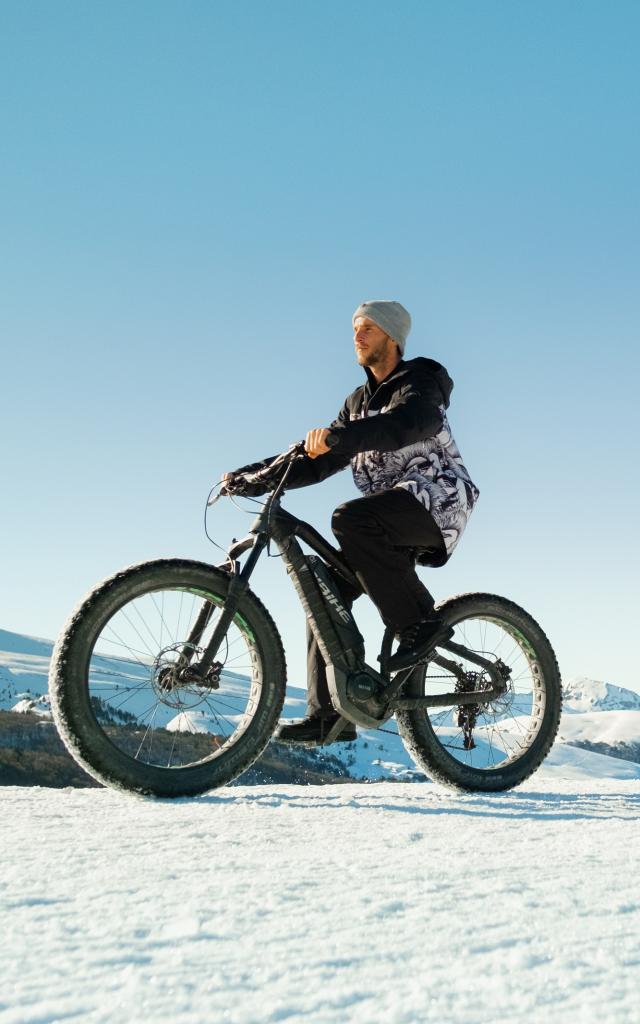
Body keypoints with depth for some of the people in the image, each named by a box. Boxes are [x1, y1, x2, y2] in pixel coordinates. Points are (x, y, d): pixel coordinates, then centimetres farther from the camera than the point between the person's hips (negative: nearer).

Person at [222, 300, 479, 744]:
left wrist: (338, 435, -43)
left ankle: (421, 622, -22)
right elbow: (320, 460, 17)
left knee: (351, 519, -33)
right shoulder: (359, 402, 21)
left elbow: (406, 424, -28)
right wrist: (252, 476, 7)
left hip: (436, 499, -8)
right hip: (392, 518, 8)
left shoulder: (420, 384, -4)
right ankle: (329, 713, -2)